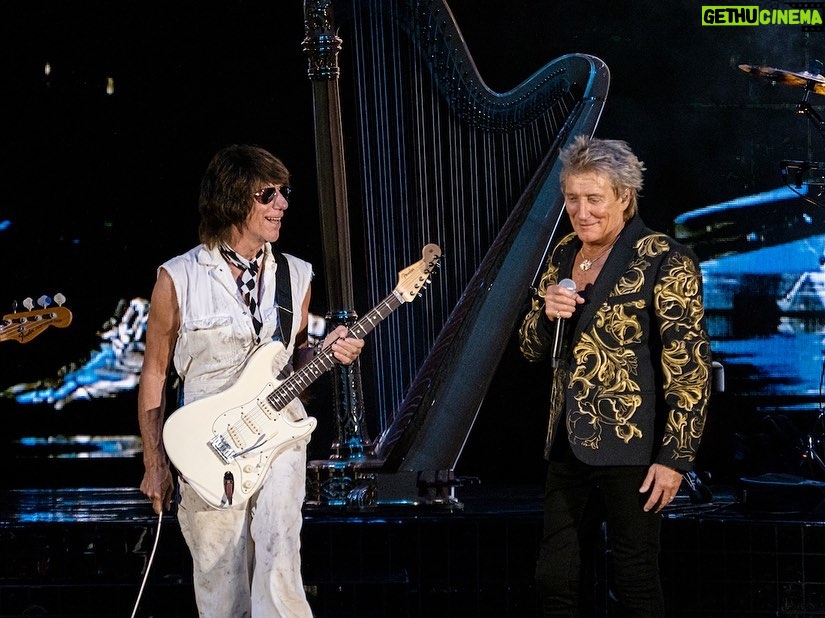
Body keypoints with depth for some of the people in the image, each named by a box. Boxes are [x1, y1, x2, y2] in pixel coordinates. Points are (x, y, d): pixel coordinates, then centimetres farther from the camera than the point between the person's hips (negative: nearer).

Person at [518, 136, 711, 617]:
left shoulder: (663, 262, -11)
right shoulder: (564, 256, 10)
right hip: (570, 444, 7)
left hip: (631, 448, -7)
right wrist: (547, 314, -7)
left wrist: (675, 458, -18)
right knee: (556, 579, 8)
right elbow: (533, 349, 16)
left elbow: (690, 369, -14)